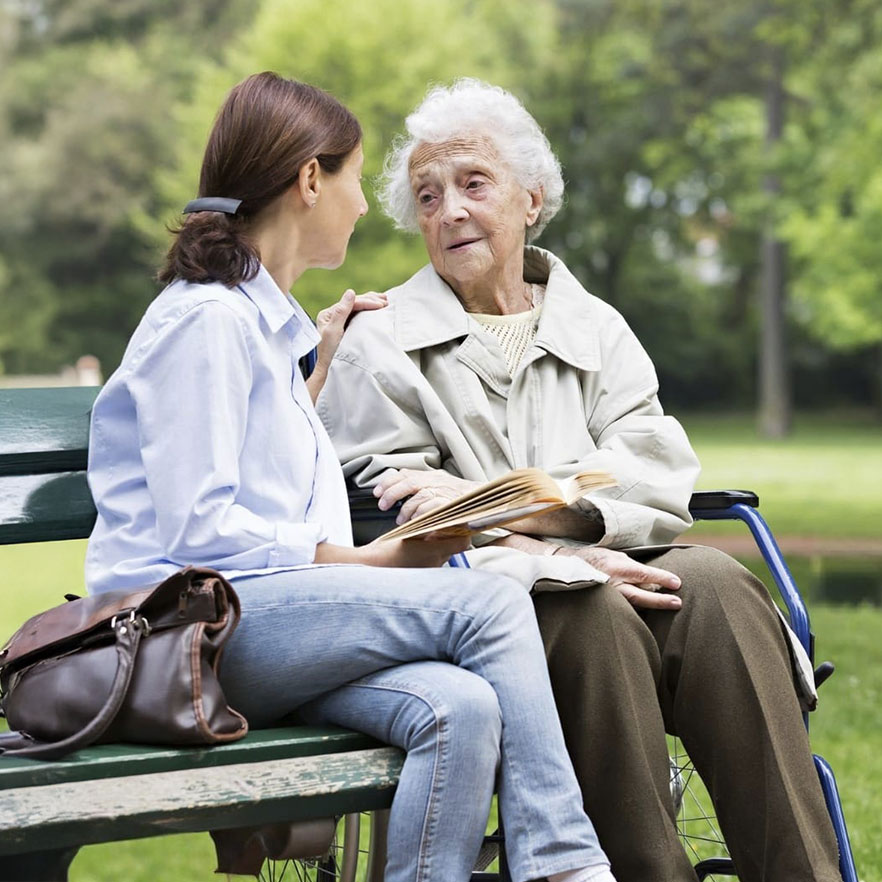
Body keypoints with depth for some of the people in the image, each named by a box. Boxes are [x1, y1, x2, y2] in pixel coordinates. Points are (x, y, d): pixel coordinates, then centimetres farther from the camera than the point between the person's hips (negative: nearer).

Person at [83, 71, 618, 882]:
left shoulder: (263, 319, 24)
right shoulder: (205, 318, -7)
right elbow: (199, 529, -14)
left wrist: (320, 364, 32)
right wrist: (367, 562, -13)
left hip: (264, 622, 8)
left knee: (461, 707, -23)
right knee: (491, 603, -21)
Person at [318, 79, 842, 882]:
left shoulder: (597, 328, 20)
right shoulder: (378, 346, 11)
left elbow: (659, 482, 4)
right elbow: (394, 523, -3)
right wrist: (561, 559, -18)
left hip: (615, 576, 3)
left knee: (715, 583, -28)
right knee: (592, 613, -34)